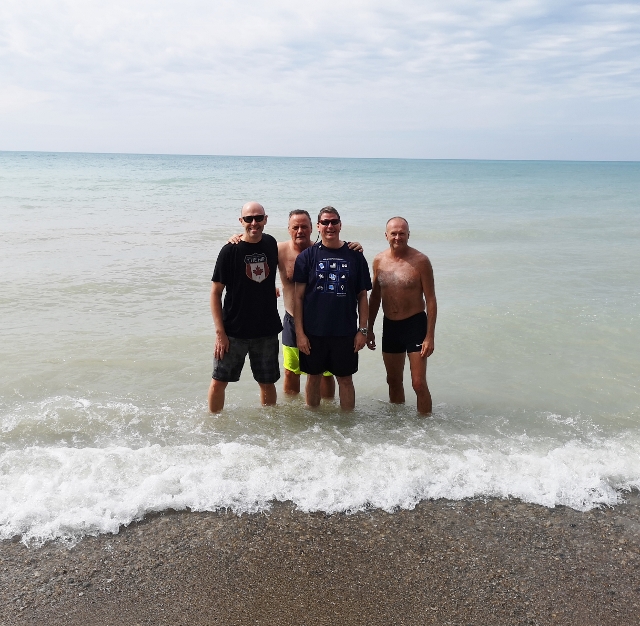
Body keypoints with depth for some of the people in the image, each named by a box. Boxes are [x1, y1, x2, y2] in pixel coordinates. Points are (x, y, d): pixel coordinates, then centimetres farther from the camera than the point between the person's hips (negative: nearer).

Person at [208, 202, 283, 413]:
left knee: (268, 383, 13)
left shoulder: (271, 244, 2)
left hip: (267, 330, 3)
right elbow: (216, 293, -9)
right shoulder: (230, 250, -9)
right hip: (233, 331, -3)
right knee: (219, 381, 1)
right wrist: (220, 332, -13)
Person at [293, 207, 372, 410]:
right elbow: (298, 297, -2)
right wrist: (299, 332, -7)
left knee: (345, 378, 9)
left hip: (346, 332, 0)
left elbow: (362, 296, 5)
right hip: (313, 332, 0)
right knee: (313, 377, 12)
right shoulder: (307, 256, 0)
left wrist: (362, 330, 0)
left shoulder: (354, 256, 2)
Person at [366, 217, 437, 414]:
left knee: (419, 384, -5)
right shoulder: (379, 260, 2)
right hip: (389, 326, 5)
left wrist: (429, 336, -14)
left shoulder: (420, 261, -11)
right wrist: (369, 329, 12)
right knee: (393, 381, 16)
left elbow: (430, 300, -10)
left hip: (415, 324, -4)